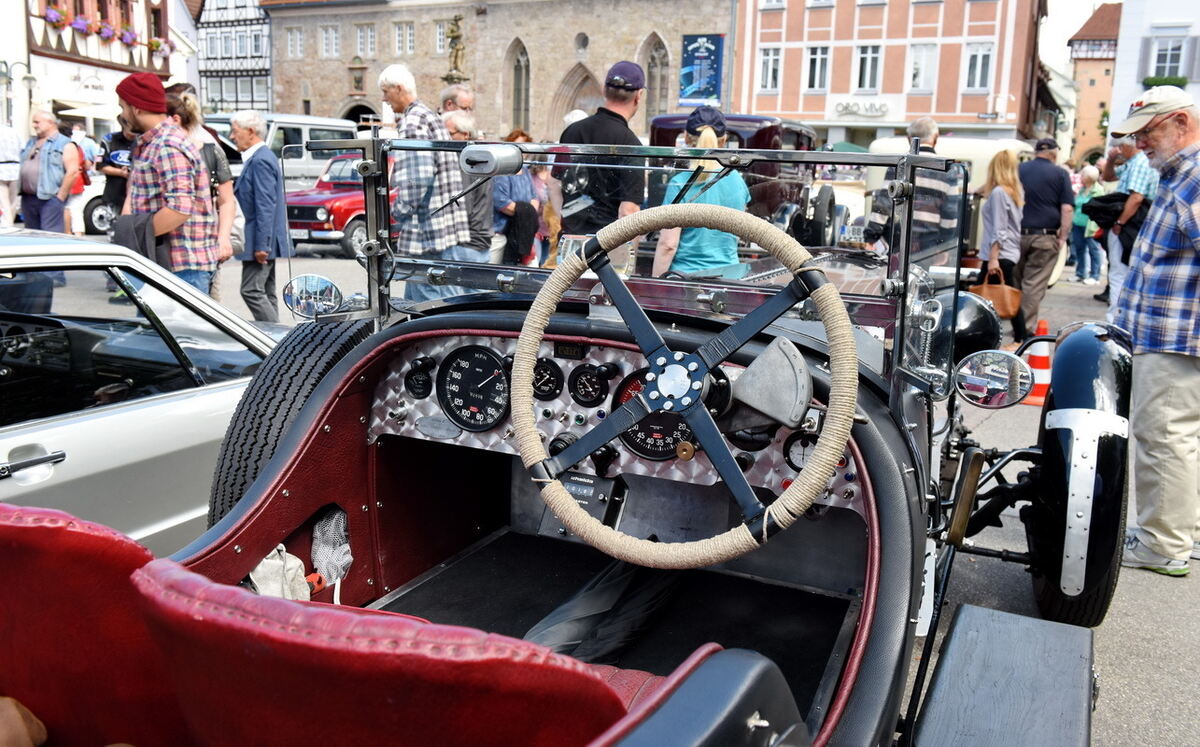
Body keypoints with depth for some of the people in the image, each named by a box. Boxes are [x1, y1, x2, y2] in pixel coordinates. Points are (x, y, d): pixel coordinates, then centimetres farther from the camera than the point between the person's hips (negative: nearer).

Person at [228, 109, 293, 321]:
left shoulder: (260, 161, -16)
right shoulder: (260, 157, 17)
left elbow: (265, 206, -22)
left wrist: (261, 245, -23)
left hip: (261, 241, -11)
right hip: (265, 241, 11)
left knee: (252, 290, -10)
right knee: (266, 292, 13)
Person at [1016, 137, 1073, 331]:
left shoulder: (1019, 169, 8)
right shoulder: (1060, 174, 0)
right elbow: (1067, 208, -7)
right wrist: (1063, 237, -3)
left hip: (1017, 235, 3)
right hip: (1045, 237, -2)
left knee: (1015, 281, 12)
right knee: (1035, 284, -1)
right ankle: (1027, 326, -1)